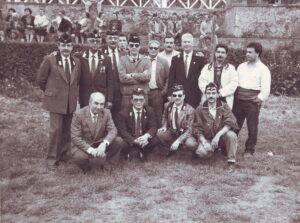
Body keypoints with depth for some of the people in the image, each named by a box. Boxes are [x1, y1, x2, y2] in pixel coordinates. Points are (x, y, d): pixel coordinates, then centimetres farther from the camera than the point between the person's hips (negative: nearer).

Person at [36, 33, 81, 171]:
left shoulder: (76, 62, 7)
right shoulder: (49, 60, -7)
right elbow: (40, 80, 0)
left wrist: (73, 93, 12)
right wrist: (50, 92, 6)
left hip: (71, 102, 4)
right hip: (55, 101, -4)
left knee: (66, 130, 11)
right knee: (56, 130, -5)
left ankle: (64, 155, 27)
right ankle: (52, 159, 10)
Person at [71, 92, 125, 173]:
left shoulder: (106, 112, -5)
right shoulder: (79, 114, -16)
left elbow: (112, 130, -11)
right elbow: (75, 137, -18)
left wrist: (104, 143, -34)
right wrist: (90, 150, -32)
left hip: (100, 144, 4)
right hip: (83, 145, -3)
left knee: (119, 141, -19)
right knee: (79, 157, -36)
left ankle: (109, 166, 1)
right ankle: (86, 167, 1)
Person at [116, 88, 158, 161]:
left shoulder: (150, 111, -3)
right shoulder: (123, 113, -12)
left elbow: (153, 127, -8)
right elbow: (122, 131, -17)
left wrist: (147, 136, -32)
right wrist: (134, 141, -33)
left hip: (144, 138, 3)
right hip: (130, 140, -2)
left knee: (154, 140, -27)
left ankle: (142, 153, 2)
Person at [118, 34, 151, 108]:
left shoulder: (146, 60, 8)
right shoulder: (122, 60, 5)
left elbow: (147, 77, -8)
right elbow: (122, 77, -10)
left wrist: (132, 75, -11)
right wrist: (141, 77, -8)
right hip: (126, 96, -1)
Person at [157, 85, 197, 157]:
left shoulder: (190, 110, -16)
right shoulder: (168, 105, -4)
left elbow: (189, 130, -18)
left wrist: (178, 141, -29)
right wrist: (164, 126, -4)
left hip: (184, 134, -3)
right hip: (171, 133, 3)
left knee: (191, 144, -35)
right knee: (159, 134, -27)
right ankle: (171, 149, 1)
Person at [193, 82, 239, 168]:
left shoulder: (224, 106, 0)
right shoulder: (200, 109, 0)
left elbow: (230, 122, -15)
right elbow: (197, 129, -1)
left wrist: (218, 135, -28)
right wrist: (204, 142, -17)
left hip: (221, 137, -1)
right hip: (207, 139, 1)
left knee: (231, 135, -33)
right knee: (201, 152, -28)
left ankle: (231, 162, -17)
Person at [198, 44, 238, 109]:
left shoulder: (231, 68, 11)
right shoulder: (207, 67, 16)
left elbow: (233, 84, -1)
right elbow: (201, 82, 6)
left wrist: (221, 93, -12)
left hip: (225, 101, -1)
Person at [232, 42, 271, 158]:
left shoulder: (263, 69, -3)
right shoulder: (241, 66, 13)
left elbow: (266, 90, -9)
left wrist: (258, 100, -11)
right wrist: (232, 97, 5)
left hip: (252, 102, -4)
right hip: (238, 101, 4)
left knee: (252, 128, 4)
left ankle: (249, 150, 17)